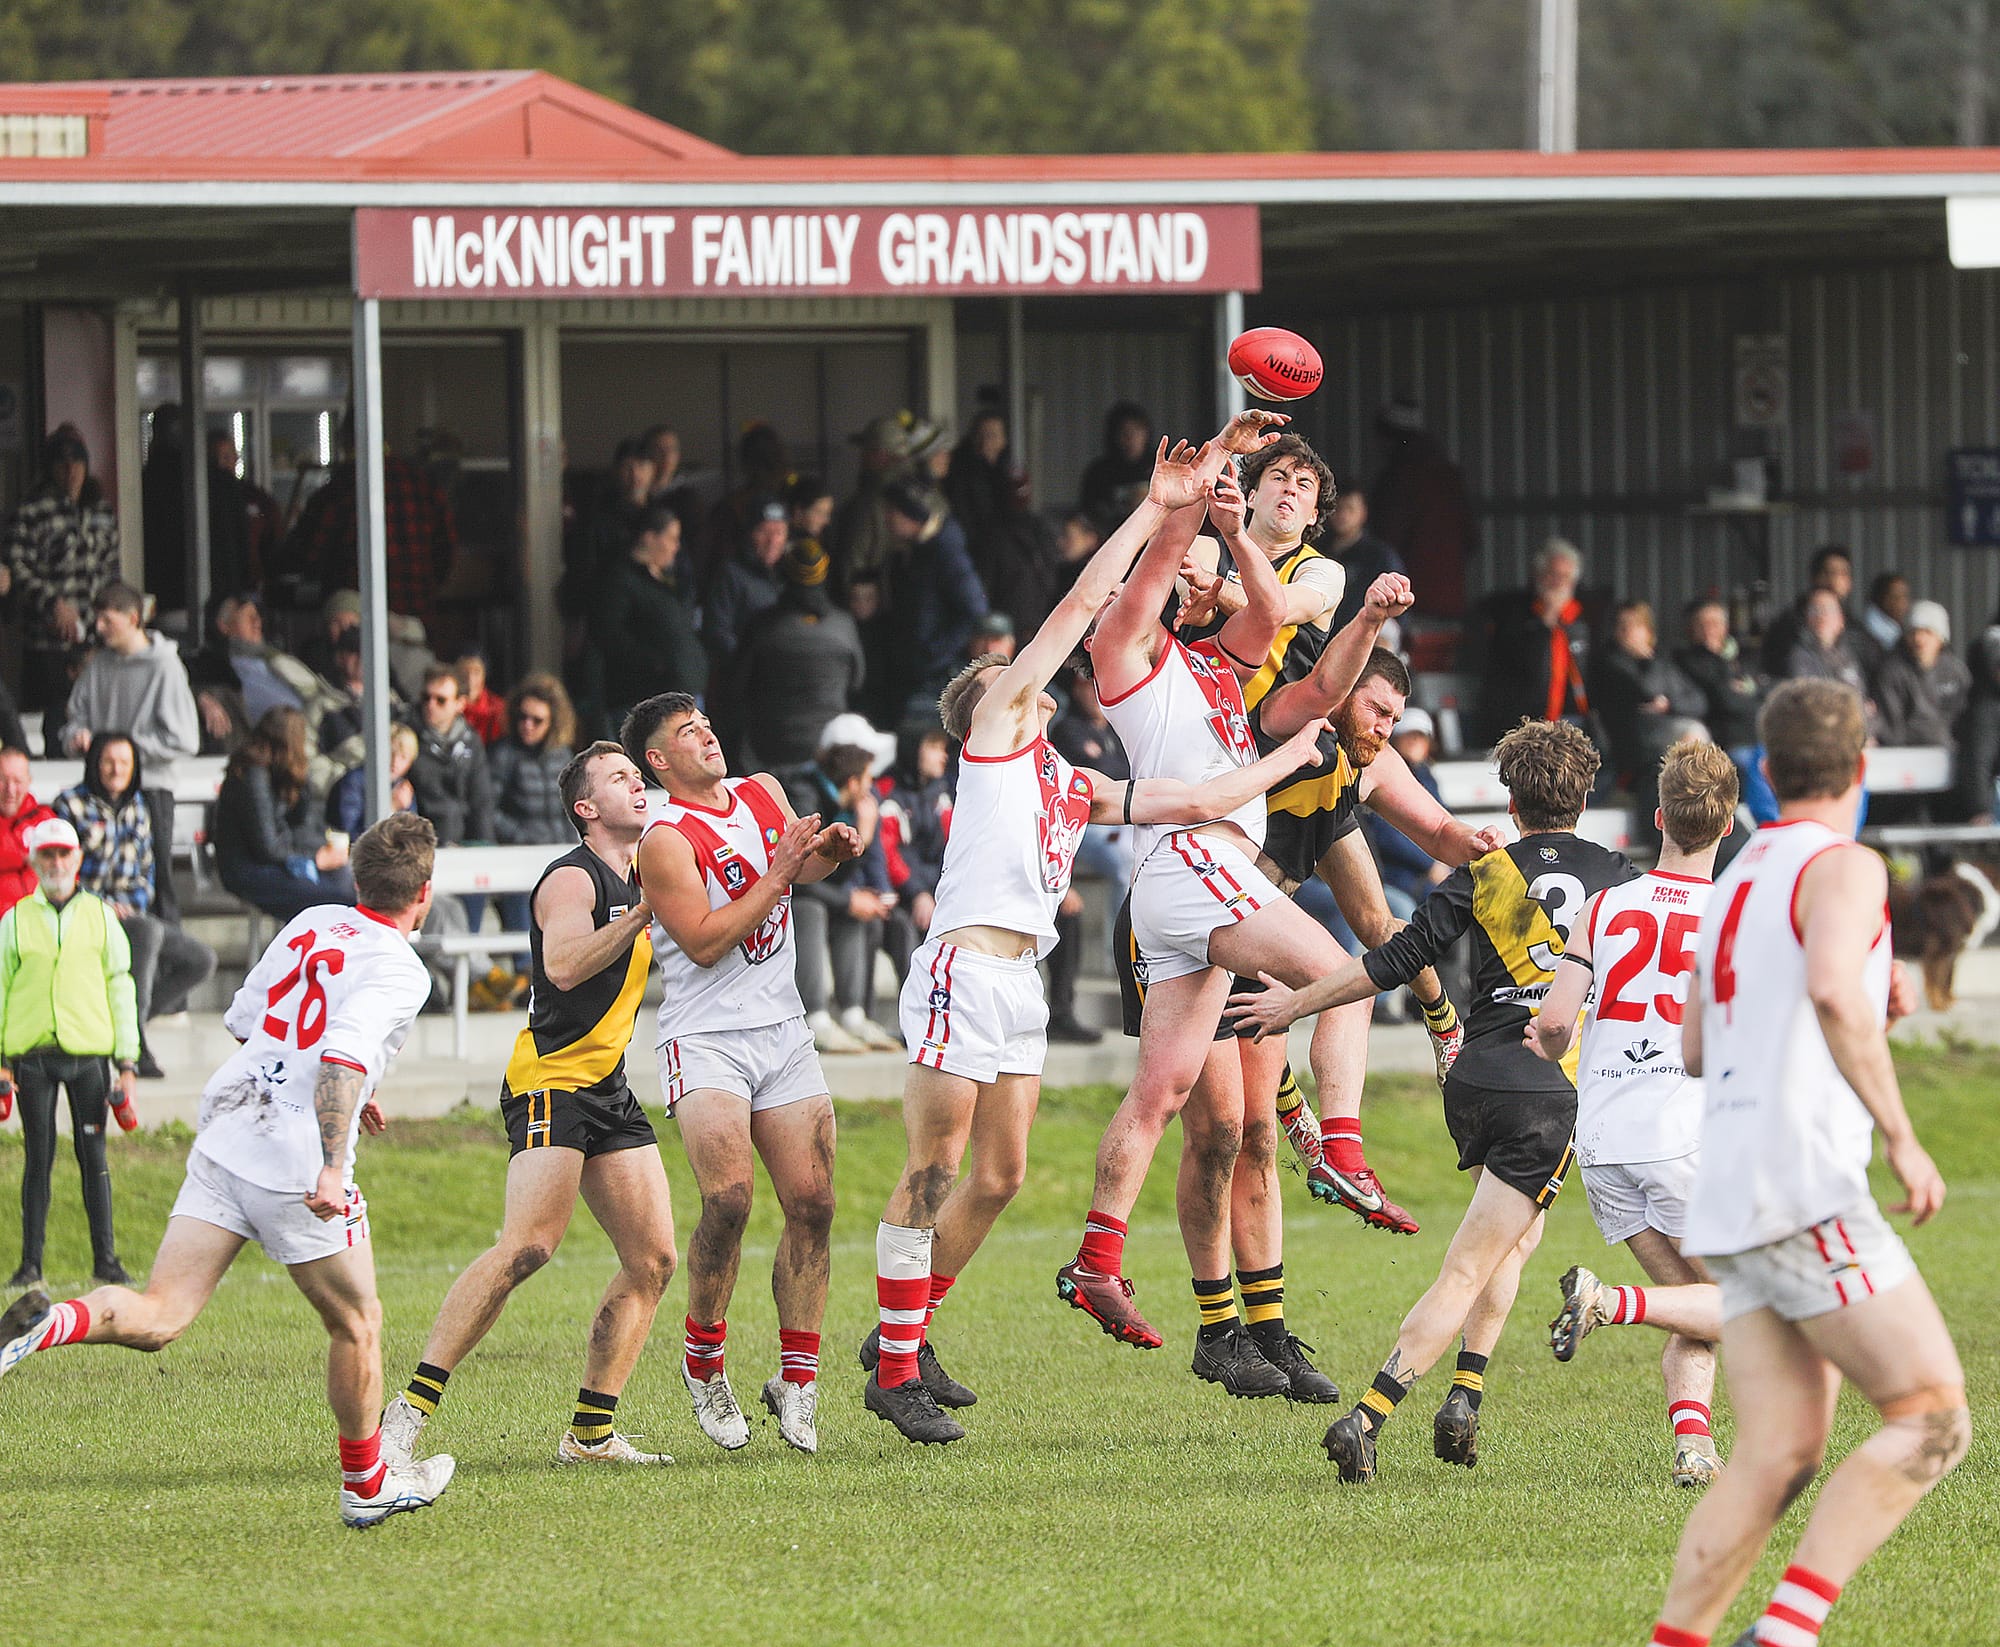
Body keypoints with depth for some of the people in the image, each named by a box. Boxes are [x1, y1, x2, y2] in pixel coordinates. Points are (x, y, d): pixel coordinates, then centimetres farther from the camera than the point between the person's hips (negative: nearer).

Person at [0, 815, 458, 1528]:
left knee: (158, 1316, -2)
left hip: (225, 1132, 6)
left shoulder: (311, 924, 16)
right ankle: (367, 1485, 28)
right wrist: (332, 1168, -30)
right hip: (297, 1152, -6)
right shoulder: (398, 971, -8)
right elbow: (344, 1056, -24)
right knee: (357, 1323, 15)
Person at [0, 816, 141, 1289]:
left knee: (93, 1156, 0)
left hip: (88, 1053, 0)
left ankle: (105, 1258, 6)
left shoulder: (99, 916, 9)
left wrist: (127, 1060, 4)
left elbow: (120, 987, 10)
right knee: (39, 1158, 1)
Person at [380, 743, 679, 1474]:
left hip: (609, 1087, 9)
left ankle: (590, 1433, 7)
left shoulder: (639, 878, 16)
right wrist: (644, 912, -30)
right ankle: (409, 1412, -24)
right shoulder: (572, 880, -10)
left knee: (653, 1259, 2)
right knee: (528, 1246, -23)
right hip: (551, 1080, -9)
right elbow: (565, 967, -28)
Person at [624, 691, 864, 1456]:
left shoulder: (762, 794, 10)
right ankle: (704, 1361, -1)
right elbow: (705, 941, -19)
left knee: (812, 1204, -2)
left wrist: (831, 851, 7)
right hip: (706, 1039, -6)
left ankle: (796, 1381, 7)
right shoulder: (665, 840, -11)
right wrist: (776, 875, -19)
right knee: (728, 1200, -21)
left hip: (782, 1032, 6)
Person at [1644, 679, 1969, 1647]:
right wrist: (1900, 1135, -21)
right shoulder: (1842, 868, -5)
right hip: (1806, 1189, -8)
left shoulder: (1739, 880, 22)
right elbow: (1831, 990, -25)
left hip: (1729, 1203, 8)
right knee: (1933, 1423, -7)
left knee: (1777, 1459, 4)